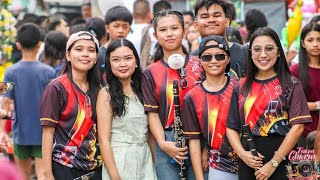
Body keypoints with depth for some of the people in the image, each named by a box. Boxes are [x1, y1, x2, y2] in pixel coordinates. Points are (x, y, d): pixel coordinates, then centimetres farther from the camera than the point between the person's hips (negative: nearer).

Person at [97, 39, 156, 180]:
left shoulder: (141, 91, 8)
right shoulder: (106, 94, -7)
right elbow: (104, 140, -12)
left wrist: (155, 162, 4)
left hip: (145, 159, 5)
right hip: (119, 161, -5)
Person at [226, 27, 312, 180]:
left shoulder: (291, 85, -1)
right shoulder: (241, 87, 8)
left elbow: (297, 127, -9)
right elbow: (231, 127, 6)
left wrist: (273, 163, -14)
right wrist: (242, 154, -12)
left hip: (283, 161, -3)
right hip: (249, 161, 3)